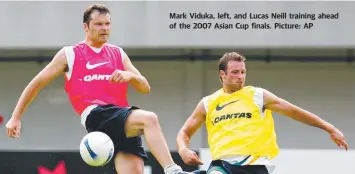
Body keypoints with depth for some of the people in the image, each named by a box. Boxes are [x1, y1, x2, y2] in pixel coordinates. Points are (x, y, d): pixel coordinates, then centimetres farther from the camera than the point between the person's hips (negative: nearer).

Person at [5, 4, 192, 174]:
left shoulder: (118, 53, 22)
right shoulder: (69, 54, 11)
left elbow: (145, 88, 18)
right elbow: (36, 83, 16)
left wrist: (130, 75, -5)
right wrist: (16, 117, 14)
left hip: (124, 122, 5)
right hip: (96, 115, -5)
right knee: (149, 118, -32)